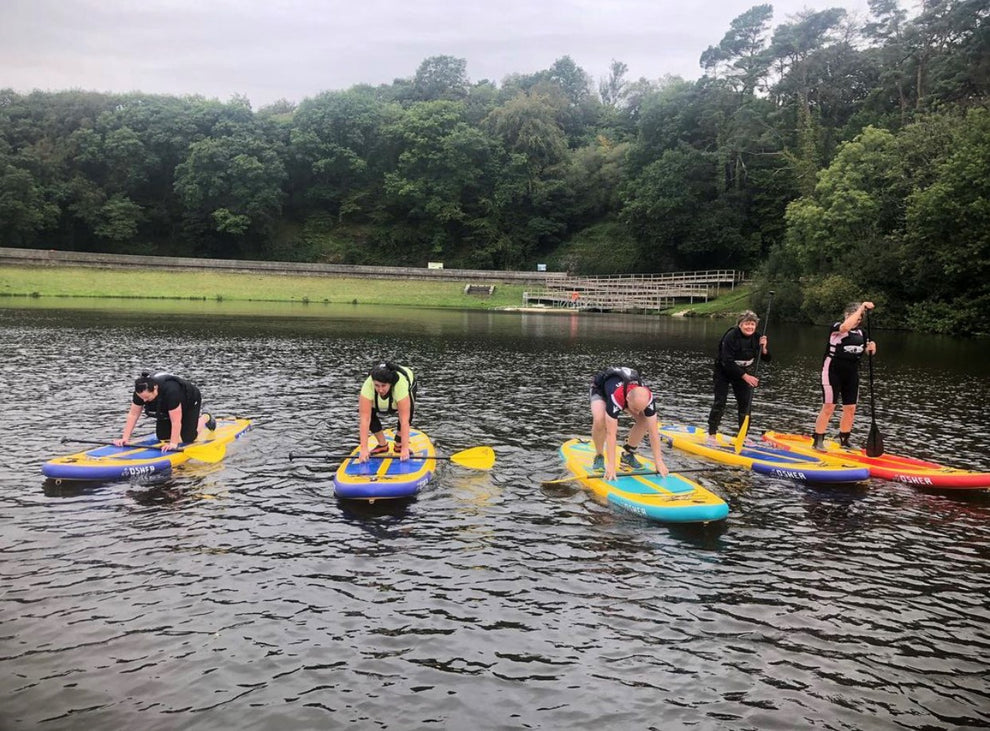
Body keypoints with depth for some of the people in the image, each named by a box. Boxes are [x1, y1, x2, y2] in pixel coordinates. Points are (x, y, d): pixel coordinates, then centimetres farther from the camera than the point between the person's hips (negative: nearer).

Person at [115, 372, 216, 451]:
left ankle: (205, 418, 21)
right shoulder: (141, 391, -28)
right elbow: (133, 415, -19)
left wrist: (173, 444, -43)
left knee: (187, 438, -7)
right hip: (166, 407, 6)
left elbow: (176, 421, -43)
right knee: (162, 436, 0)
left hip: (190, 401, -6)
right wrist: (125, 438, -24)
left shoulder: (171, 390, -46)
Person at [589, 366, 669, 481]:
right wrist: (611, 465, -48)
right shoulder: (616, 396, -47)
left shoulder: (646, 396, -35)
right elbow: (611, 433, -47)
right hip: (600, 390, -4)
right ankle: (599, 457, -10)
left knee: (644, 420, -19)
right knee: (599, 420, -34)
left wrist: (659, 462, -30)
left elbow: (653, 431, -29)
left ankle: (628, 454, 3)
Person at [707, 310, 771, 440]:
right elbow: (727, 362, -28)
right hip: (724, 371, -5)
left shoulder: (756, 338, -8)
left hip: (743, 371, 5)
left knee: (745, 402, 3)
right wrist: (745, 376, -29)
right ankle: (712, 434, 3)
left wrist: (763, 348, -21)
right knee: (720, 401, -5)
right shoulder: (731, 336, -26)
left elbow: (767, 358, 0)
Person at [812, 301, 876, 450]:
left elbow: (867, 351, 17)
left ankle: (844, 441, 19)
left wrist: (871, 347, -8)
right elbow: (846, 327, -33)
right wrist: (861, 308, -29)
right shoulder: (836, 327, -10)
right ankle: (818, 441, -2)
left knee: (850, 409, 7)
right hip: (833, 372, -7)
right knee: (828, 407, -8)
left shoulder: (860, 333, 11)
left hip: (851, 374, 7)